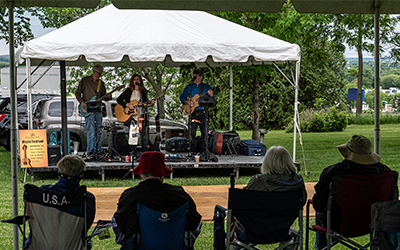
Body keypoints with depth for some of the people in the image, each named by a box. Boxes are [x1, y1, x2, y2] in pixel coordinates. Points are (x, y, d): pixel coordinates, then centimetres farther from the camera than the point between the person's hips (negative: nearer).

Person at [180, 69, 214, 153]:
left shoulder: (206, 87, 8)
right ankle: (193, 149, 7)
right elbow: (182, 97, 14)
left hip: (203, 112, -1)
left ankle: (203, 149, 7)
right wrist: (187, 102, -6)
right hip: (192, 112, 1)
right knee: (192, 132, -1)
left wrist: (211, 95, -16)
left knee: (204, 131, -2)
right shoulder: (189, 87, 12)